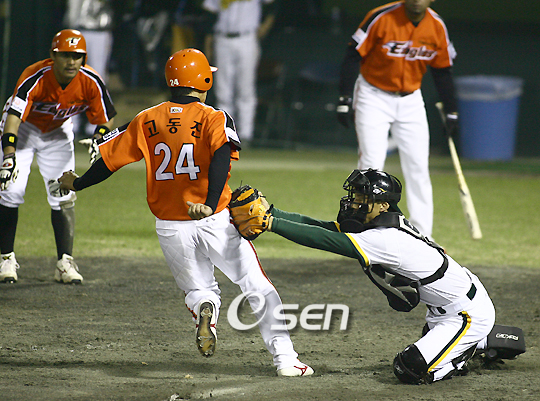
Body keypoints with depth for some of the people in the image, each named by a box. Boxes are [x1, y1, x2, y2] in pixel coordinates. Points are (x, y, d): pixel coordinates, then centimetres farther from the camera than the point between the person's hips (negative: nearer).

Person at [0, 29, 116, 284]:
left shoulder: (91, 82, -25)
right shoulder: (35, 78, -36)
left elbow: (106, 118, -10)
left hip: (58, 133, 3)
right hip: (23, 129, -3)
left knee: (64, 197, -5)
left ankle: (65, 263, 1)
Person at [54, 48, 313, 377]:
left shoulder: (146, 121, 5)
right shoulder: (215, 119, -4)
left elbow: (109, 159, 8)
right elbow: (222, 157, -22)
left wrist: (77, 184, 25)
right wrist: (210, 204, -34)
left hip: (170, 229, 3)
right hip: (216, 222, -3)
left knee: (200, 289, 22)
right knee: (258, 288, 6)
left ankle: (204, 308, -15)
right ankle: (285, 358, -3)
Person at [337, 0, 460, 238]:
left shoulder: (437, 27, -6)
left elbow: (442, 71, 7)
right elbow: (353, 56, -14)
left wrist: (451, 112, 9)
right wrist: (345, 98, -19)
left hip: (410, 101, 4)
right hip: (373, 97, -4)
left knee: (418, 167, 1)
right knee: (371, 165, -10)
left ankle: (422, 235, 8)